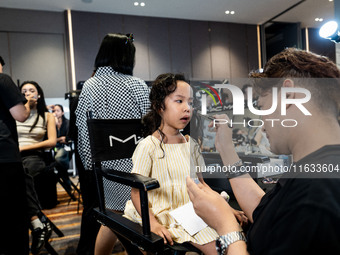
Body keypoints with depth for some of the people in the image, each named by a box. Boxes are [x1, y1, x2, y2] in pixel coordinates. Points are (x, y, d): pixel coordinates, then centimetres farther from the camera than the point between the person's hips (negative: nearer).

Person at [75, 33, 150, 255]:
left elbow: (82, 129, -2)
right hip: (134, 163, -1)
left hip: (101, 164, 2)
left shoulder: (89, 86, -3)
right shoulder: (139, 86, -6)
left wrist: (89, 162, 8)